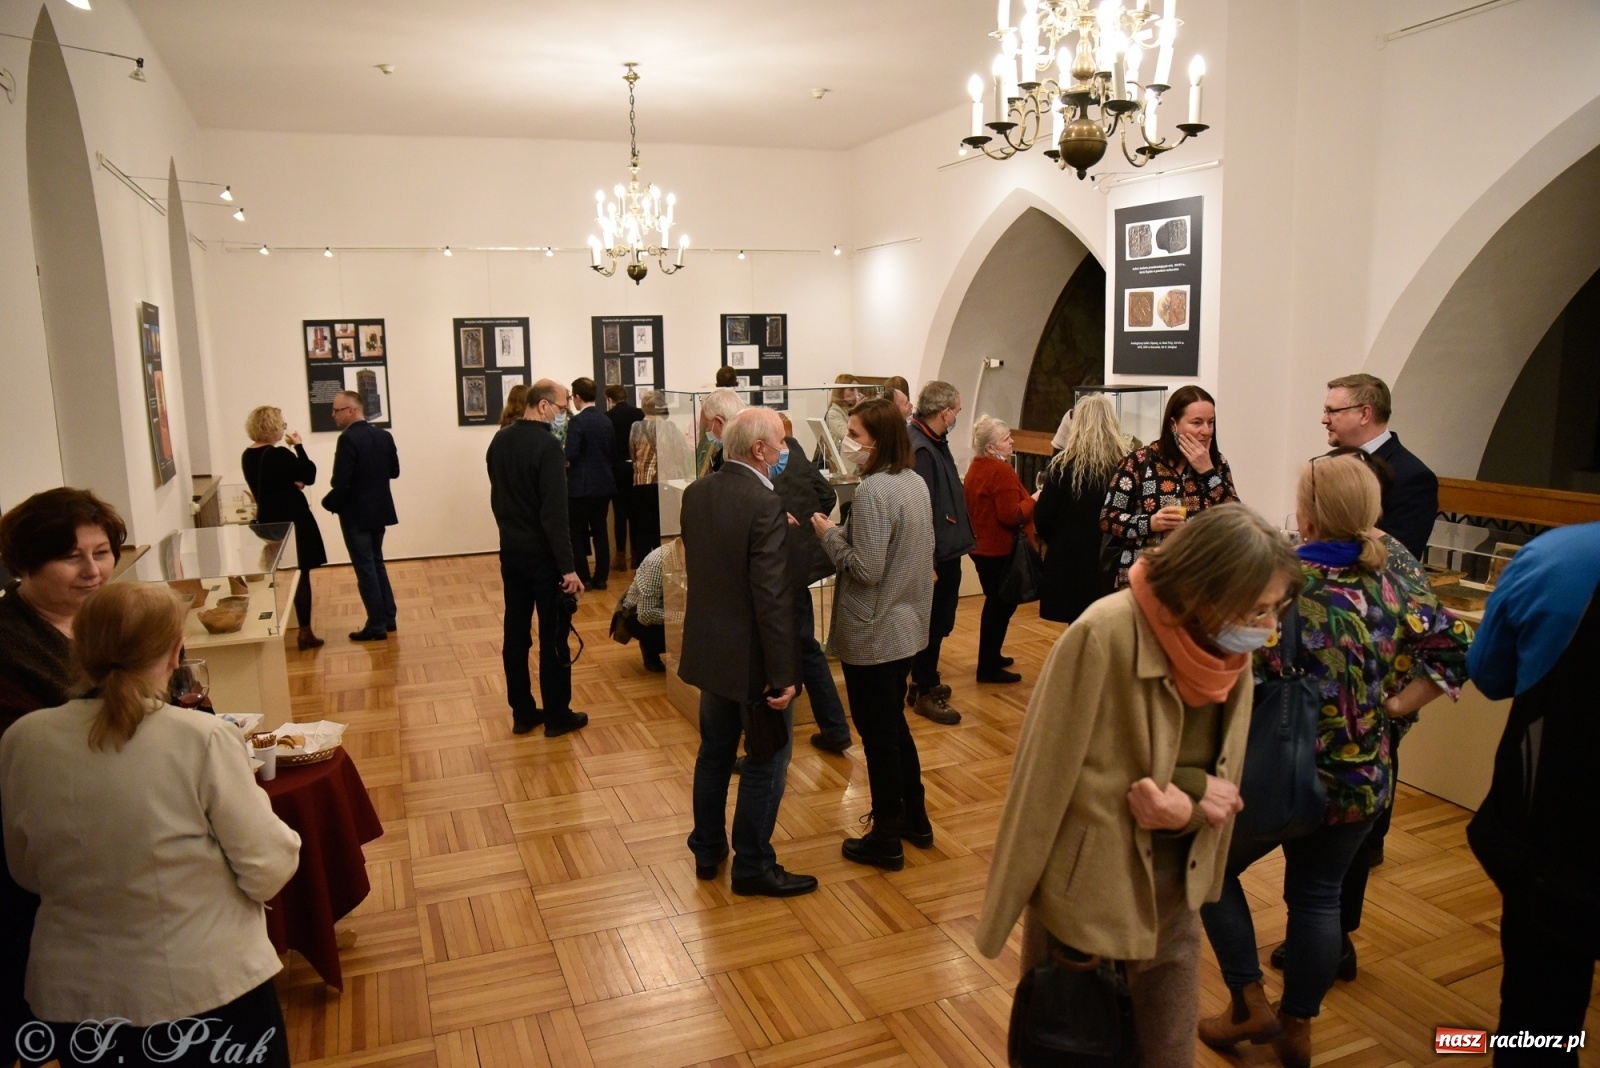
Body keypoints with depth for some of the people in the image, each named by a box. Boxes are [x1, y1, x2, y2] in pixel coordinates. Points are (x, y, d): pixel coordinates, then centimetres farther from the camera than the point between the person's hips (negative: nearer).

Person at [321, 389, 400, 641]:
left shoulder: (348, 439, -19)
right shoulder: (384, 436, 4)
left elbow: (341, 482, -21)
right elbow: (394, 471, 12)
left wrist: (329, 503, -5)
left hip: (356, 514, -7)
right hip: (378, 510, 8)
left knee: (365, 568, 0)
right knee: (376, 564, 18)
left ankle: (376, 626, 5)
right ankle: (388, 618, 22)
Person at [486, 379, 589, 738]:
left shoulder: (499, 441, 5)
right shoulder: (547, 445, -19)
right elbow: (555, 513, -23)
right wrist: (568, 566, -22)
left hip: (510, 550, 8)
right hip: (542, 553, -7)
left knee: (515, 633, 11)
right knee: (553, 636, 2)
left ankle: (522, 713, 20)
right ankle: (557, 716, 10)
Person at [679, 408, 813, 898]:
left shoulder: (695, 493, 0)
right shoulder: (765, 504, -24)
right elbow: (772, 597, -25)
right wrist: (782, 674, -20)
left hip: (710, 646, 8)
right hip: (752, 655, -7)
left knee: (715, 752, 21)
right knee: (766, 761, 9)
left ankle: (707, 849, 35)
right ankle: (753, 866, 20)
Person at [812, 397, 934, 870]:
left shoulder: (873, 490, -22)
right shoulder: (916, 482, 6)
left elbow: (865, 569, -23)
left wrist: (830, 535, -10)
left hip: (873, 634, -9)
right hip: (906, 625, 9)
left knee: (878, 734, 4)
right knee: (894, 725, 22)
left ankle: (886, 840, 18)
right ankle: (915, 818, 34)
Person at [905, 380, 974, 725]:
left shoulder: (934, 443, 9)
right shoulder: (919, 450, -24)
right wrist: (928, 563, -24)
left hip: (947, 551, 10)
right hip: (934, 556, -10)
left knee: (938, 624, 20)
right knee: (931, 626, 3)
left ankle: (925, 682, 34)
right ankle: (924, 693, 16)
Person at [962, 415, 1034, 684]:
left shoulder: (976, 466, 10)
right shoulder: (1001, 471, -20)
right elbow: (1012, 516, -24)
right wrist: (1033, 500, -11)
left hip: (982, 545, 10)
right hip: (1000, 548, -10)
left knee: (995, 602, 20)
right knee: (1002, 604, -1)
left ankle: (991, 657, 31)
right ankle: (989, 667, 3)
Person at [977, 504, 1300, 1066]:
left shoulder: (1229, 648, -5)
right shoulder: (1103, 638, -26)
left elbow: (1222, 784, 2)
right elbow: (1048, 782, -19)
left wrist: (1189, 805, -19)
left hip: (1172, 901, 6)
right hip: (1085, 902, -5)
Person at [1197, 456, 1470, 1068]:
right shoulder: (1391, 585, -2)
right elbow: (1456, 648, 4)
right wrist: (1394, 706, 4)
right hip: (1362, 779, 5)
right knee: (1318, 896, 19)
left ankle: (1250, 1004, 19)